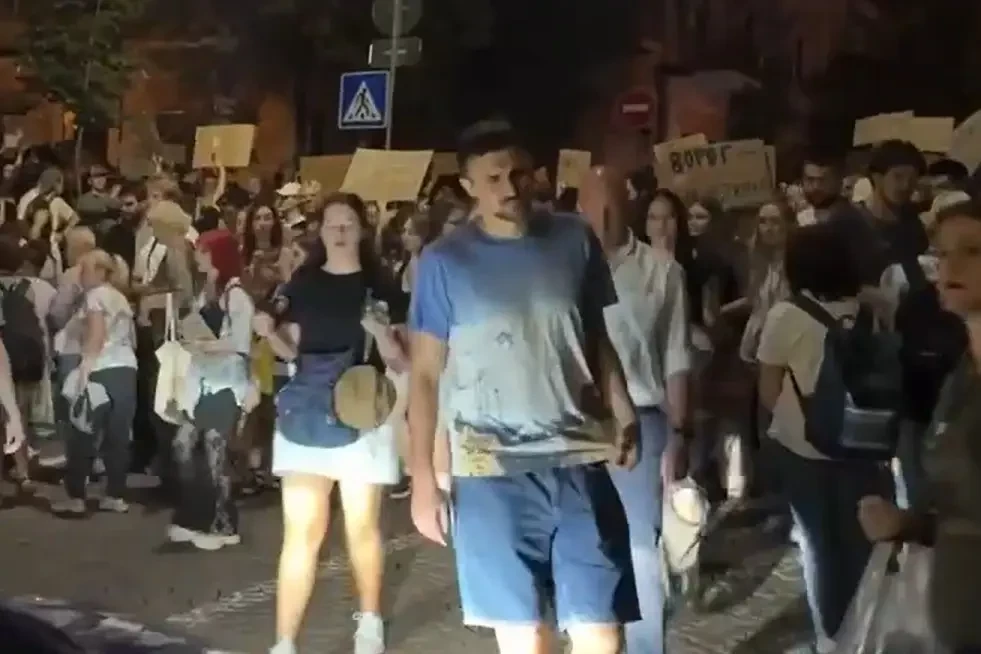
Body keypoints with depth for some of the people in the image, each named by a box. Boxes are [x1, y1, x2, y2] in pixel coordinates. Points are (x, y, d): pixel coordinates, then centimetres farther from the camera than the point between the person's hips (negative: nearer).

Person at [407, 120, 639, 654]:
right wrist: (422, 478, -5)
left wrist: (623, 415, 2)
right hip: (492, 471, -2)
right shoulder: (443, 262, -2)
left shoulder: (575, 241, 5)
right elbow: (425, 374, 0)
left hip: (579, 460, 2)